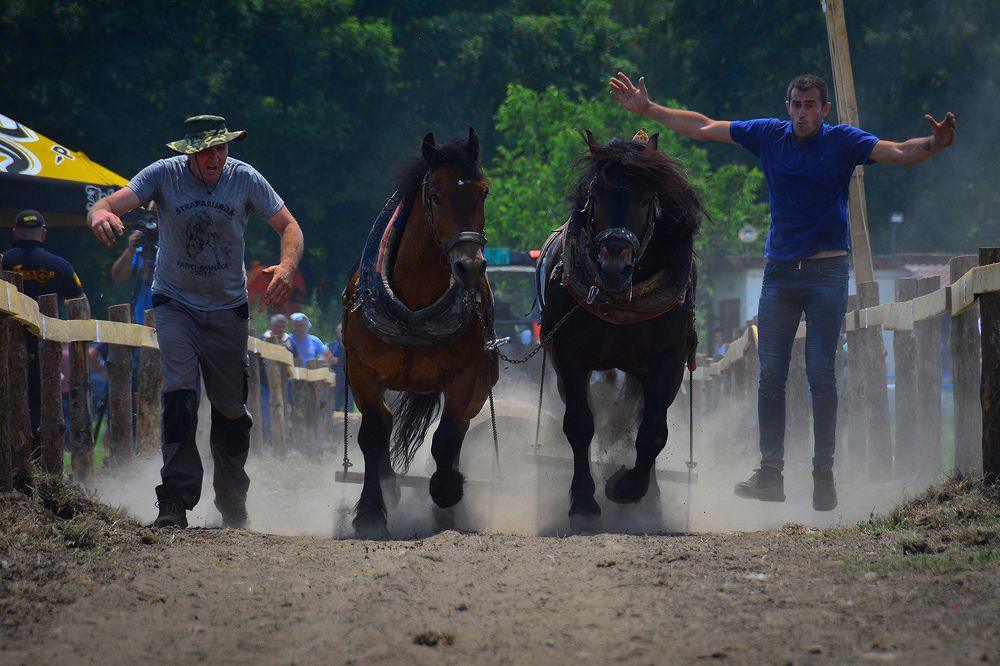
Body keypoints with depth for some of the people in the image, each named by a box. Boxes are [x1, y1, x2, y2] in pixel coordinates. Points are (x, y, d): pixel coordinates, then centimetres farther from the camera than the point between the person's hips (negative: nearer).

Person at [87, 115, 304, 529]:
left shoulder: (245, 179, -11)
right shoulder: (164, 175, -14)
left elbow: (289, 226, -8)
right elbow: (112, 203, -24)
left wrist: (287, 268, -29)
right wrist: (100, 214, -50)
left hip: (228, 308, 2)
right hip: (175, 303, -2)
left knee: (231, 408, 8)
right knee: (179, 393, -20)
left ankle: (232, 506, 28)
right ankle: (175, 502, -20)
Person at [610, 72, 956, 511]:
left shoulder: (842, 142, -2)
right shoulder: (769, 136, 7)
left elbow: (901, 154, -15)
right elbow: (701, 128, 13)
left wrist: (933, 145, -36)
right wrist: (647, 109, 11)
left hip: (826, 273, -3)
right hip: (780, 272, 3)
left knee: (821, 376, -5)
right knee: (770, 375, -1)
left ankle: (824, 476, 0)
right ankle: (770, 475, 0)